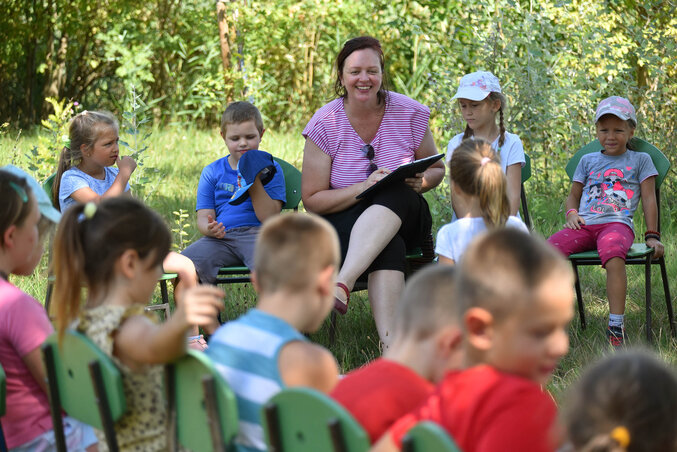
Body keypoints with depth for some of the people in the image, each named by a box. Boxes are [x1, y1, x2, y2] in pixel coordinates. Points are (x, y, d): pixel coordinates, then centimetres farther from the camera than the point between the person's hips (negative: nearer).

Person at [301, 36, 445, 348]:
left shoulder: (410, 114, 0)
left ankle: (342, 284, -54)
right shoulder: (325, 124, -5)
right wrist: (364, 187, -21)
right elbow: (312, 200, -6)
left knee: (395, 193, -38)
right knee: (388, 247, -39)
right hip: (345, 220, -2)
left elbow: (437, 170, 15)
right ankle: (390, 341, -56)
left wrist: (421, 181, -12)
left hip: (403, 217, 2)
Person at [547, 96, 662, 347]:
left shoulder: (640, 160, 18)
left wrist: (652, 236, 6)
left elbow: (648, 199, 14)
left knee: (613, 253, -41)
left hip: (617, 223, -4)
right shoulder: (588, 161, 26)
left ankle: (616, 327, -40)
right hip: (584, 225, 4)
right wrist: (571, 213, 7)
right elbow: (573, 195, 30)